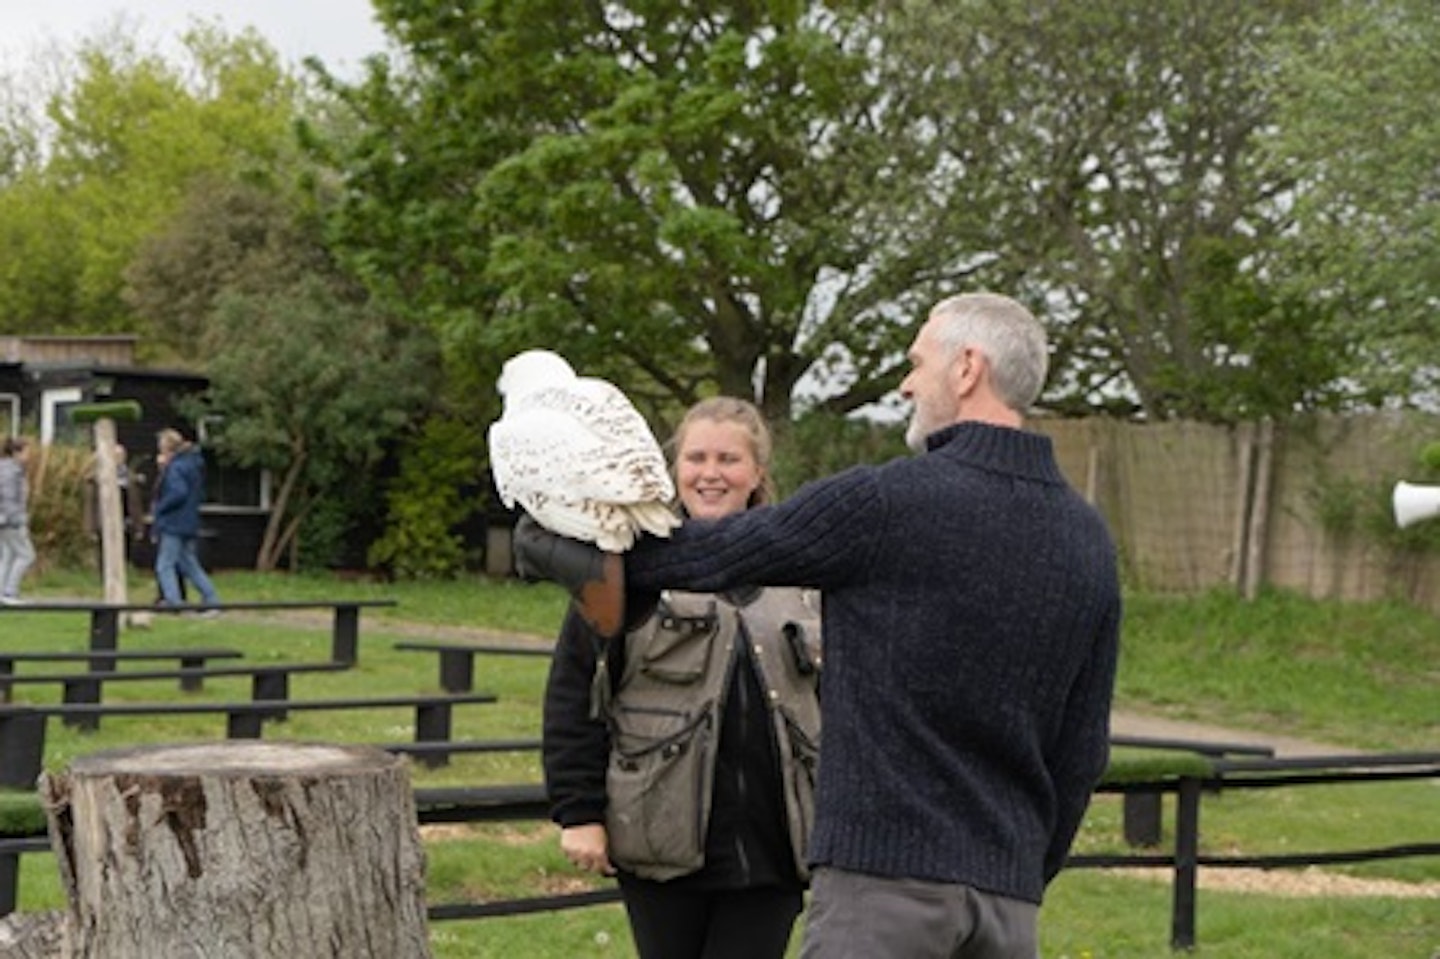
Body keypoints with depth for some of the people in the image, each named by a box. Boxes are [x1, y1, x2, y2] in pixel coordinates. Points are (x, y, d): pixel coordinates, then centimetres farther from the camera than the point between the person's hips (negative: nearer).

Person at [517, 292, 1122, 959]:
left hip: (884, 872, -6)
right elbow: (1084, 752, 12)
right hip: (1009, 889, 6)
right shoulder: (1088, 540, 8)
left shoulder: (884, 503, -10)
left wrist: (552, 552, 14)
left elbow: (709, 555, -1)